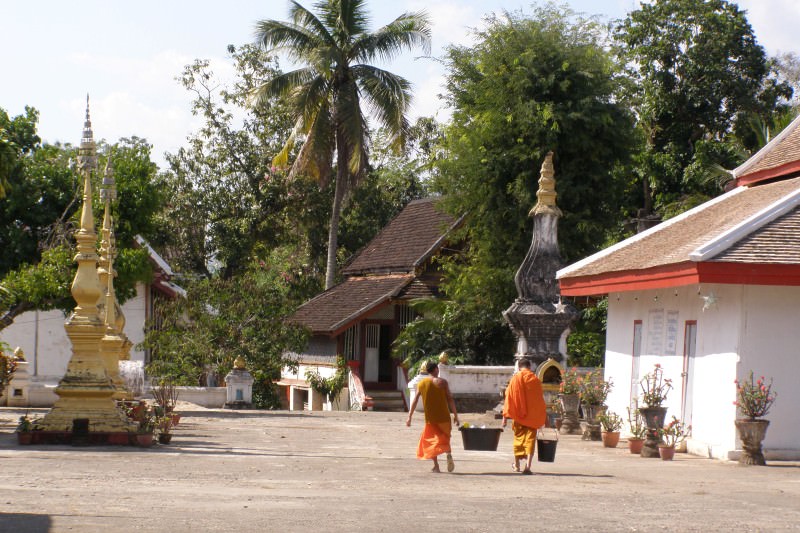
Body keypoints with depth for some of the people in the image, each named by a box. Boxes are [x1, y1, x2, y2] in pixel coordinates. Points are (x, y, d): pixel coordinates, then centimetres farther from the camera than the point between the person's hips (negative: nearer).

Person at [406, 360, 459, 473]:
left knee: (432, 440, 12)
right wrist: (455, 415, -1)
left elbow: (415, 401, 2)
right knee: (445, 437, 16)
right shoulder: (442, 382, -5)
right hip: (443, 417, -1)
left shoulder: (421, 384, 3)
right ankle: (449, 454, -13)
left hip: (430, 418, 1)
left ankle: (436, 465, -1)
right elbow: (450, 399, -7)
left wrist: (409, 417, 6)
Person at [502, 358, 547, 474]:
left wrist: (505, 416, -1)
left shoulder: (515, 379, -3)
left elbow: (509, 398, -4)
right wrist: (543, 416, 13)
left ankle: (516, 465, 28)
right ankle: (528, 466, -17)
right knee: (530, 439, -2)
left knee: (518, 438, 16)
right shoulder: (535, 380, 0)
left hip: (518, 415, 1)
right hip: (532, 416, -1)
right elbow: (540, 400, 5)